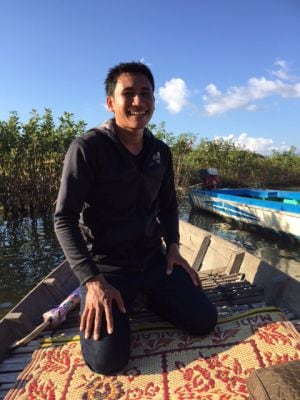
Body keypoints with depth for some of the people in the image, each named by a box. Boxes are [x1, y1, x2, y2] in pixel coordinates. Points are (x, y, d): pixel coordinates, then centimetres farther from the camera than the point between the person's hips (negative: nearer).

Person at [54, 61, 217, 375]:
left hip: (154, 259, 5)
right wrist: (92, 280, -23)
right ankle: (90, 297, 12)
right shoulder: (87, 148, -17)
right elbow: (64, 219, -17)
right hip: (106, 265, -4)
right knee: (107, 359, -18)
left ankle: (146, 294, 23)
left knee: (204, 321, -1)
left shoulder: (161, 152, 3)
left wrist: (172, 247, 3)